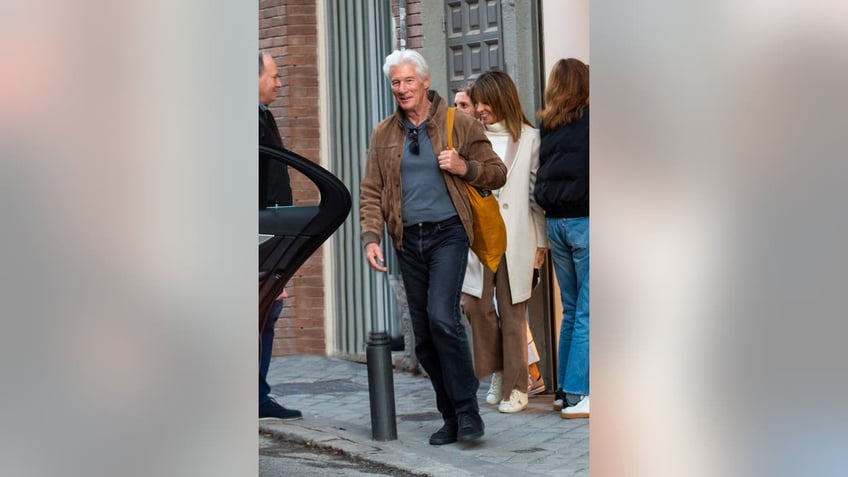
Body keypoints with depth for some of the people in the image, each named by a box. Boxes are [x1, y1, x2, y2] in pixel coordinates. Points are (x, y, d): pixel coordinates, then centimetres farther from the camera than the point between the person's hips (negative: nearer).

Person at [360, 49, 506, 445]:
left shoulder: (459, 125, 1)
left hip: (447, 233, -4)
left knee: (442, 317, -20)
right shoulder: (384, 134, 10)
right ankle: (452, 418, 16)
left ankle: (467, 411, -9)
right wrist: (371, 237, -4)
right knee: (423, 336, 5)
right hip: (408, 240, 4)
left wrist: (465, 167, -14)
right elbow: (371, 192, 9)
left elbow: (497, 174, 4)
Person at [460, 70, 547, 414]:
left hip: (515, 238, -2)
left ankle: (516, 386, 10)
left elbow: (538, 192, 5)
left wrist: (541, 241, 5)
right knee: (476, 305, -3)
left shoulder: (528, 138, 4)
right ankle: (498, 372, 19)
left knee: (513, 311, 0)